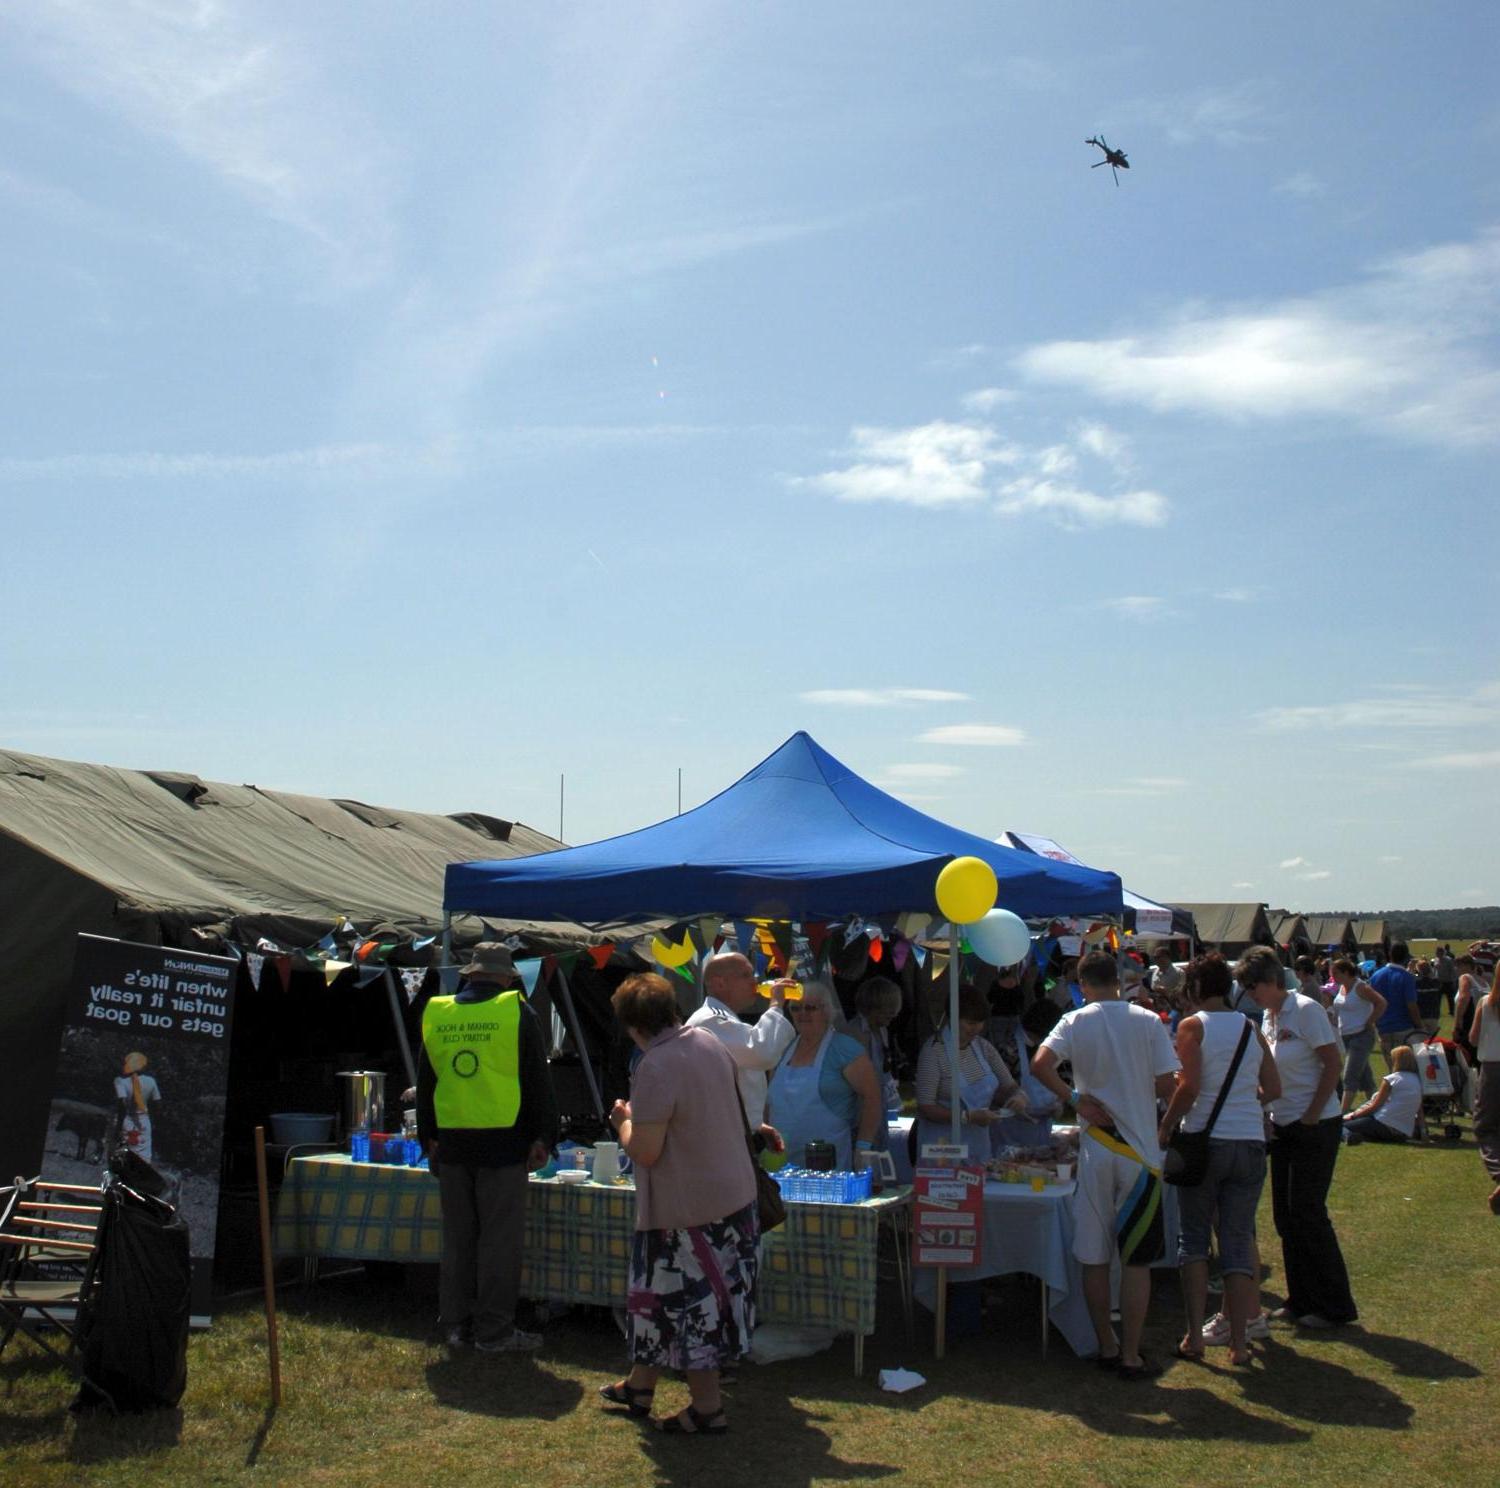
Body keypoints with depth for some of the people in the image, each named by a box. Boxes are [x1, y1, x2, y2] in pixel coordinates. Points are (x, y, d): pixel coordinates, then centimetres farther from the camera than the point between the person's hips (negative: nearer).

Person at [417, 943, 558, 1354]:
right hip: (502, 1143, -4)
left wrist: (429, 1137, 22)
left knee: (457, 1237, 13)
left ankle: (456, 1324, 20)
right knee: (500, 1239, 1)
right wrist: (542, 1138, 2)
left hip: (451, 1143, 4)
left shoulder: (436, 1015, 7)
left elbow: (425, 1081, 14)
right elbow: (538, 1082, -4)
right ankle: (494, 1331, 4)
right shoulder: (517, 1013, -4)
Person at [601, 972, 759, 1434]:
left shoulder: (655, 1070, -24)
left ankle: (707, 1406, 16)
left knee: (688, 1301, 5)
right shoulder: (708, 1041, 2)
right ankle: (640, 1385, 34)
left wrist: (624, 1122, -4)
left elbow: (645, 1152, -24)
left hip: (686, 1208, -9)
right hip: (735, 1191, 9)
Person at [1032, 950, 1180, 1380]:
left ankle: (1106, 1347, 19)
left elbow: (1040, 1064, -18)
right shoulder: (1148, 1022, -4)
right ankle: (1131, 1357, 6)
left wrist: (1076, 1099, -6)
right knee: (1137, 1260, 4)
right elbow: (1167, 1086, -6)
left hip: (1094, 1152, 1)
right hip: (1140, 1151, -1)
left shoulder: (1074, 1022, -2)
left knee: (1094, 1256, 11)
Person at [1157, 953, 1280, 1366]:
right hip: (1251, 1142, 4)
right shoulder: (1251, 1029, 10)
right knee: (1238, 1241, 8)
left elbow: (1189, 1087, -14)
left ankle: (1194, 1335, 4)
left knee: (1194, 1238, 9)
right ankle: (1239, 1341, 7)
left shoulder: (1192, 1026, -4)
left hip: (1205, 1141, -4)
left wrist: (1164, 1129, -3)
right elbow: (1273, 1089, 10)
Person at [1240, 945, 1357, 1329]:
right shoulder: (1268, 1016, 9)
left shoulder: (1305, 1010, -14)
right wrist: (1267, 1115, 5)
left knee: (1307, 1213, -5)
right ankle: (1302, 1301, 19)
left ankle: (1336, 1307, 6)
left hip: (1315, 1127, -8)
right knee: (1285, 1215, 9)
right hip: (1283, 1126, 8)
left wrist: (1310, 1117, -16)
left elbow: (1333, 1064, -16)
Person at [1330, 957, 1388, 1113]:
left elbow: (1381, 1003, -19)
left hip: (1361, 1036, -8)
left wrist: (1369, 1023, -17)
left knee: (1350, 1077, -12)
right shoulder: (1342, 987, 10)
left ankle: (1344, 1111, -14)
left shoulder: (1360, 987, -14)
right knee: (1363, 1076, 15)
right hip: (1345, 1036, 8)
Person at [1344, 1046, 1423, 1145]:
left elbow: (1374, 1106, -2)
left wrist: (1352, 1116, 7)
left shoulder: (1390, 1079, -5)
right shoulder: (1418, 1081, 10)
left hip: (1383, 1124, -7)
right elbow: (1419, 1114, 10)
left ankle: (1348, 1135, -31)